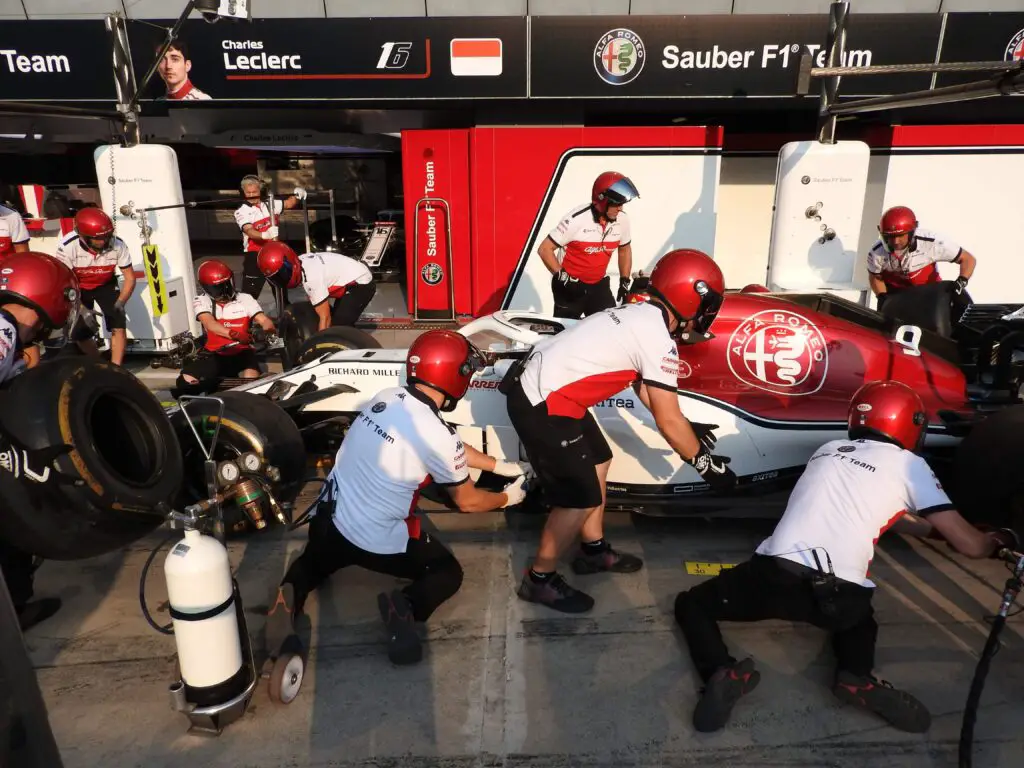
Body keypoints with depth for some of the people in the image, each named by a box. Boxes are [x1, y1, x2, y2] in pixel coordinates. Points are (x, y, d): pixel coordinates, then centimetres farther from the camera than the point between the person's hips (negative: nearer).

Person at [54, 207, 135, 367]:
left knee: (119, 327, -15)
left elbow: (130, 277, -18)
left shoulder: (118, 245, -29)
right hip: (79, 288, 0)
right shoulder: (68, 247, -32)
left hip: (106, 285, 0)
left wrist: (120, 303, -31)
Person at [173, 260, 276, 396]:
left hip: (242, 352, -1)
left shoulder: (245, 299, 2)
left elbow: (264, 320, -10)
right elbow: (209, 323, -21)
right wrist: (234, 334, -42)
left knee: (251, 377, -34)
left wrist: (268, 330, -38)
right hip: (215, 354, 1)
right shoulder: (202, 302, 1)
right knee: (186, 380, -22)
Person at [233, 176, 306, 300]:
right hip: (255, 256, -5)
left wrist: (297, 196, -4)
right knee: (250, 292, -8)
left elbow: (288, 204, 18)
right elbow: (249, 232, -24)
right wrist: (265, 235, -44)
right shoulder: (242, 212, -8)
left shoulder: (270, 205, 7)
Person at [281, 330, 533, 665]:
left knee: (315, 562, 39)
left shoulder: (387, 397, -1)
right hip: (377, 540, -6)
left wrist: (504, 466, 22)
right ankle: (406, 606, -10)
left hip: (330, 518, 6)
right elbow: (467, 501, -5)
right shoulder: (436, 434, -23)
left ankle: (292, 591, 6)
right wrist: (508, 497, 15)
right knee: (449, 573, 19)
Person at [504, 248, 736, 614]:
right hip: (542, 406, -10)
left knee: (598, 462, 22)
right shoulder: (659, 340, -18)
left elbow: (645, 388, 21)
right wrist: (705, 463, 1)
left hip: (539, 387, 10)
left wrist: (689, 429, 24)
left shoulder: (641, 315, 11)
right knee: (581, 498, -1)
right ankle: (539, 579, 18)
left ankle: (594, 551, 39)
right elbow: (668, 422, -13)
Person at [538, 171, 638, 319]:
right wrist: (562, 277, -21)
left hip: (599, 285, 5)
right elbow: (545, 249, -18)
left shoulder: (622, 220, -6)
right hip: (569, 285, -5)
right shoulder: (577, 219, -22)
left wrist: (624, 282, 10)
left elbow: (625, 249, 13)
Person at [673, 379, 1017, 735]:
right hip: (838, 595, 0)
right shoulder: (909, 464, 12)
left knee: (690, 603, 22)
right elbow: (969, 545, 13)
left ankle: (723, 673, -7)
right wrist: (997, 540, 37)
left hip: (774, 574, 1)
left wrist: (921, 527, 53)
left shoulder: (829, 449, 25)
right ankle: (857, 677, 7)